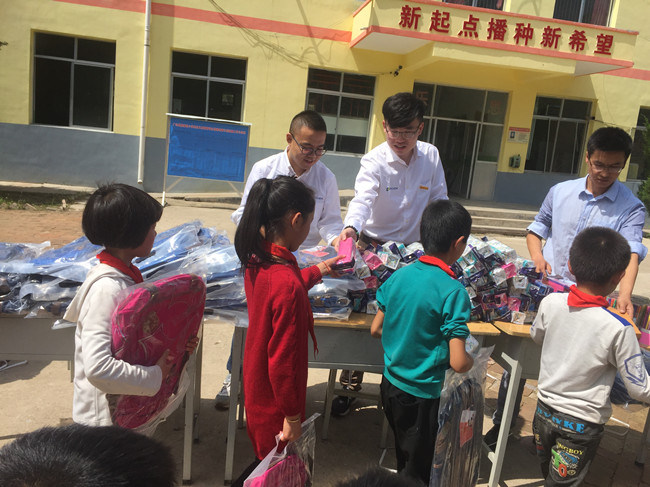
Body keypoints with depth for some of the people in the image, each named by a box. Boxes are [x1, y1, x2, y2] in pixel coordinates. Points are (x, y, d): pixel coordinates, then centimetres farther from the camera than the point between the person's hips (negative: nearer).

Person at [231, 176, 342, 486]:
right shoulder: (288, 285, -35)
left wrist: (318, 271, 24)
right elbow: (284, 358, -28)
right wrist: (292, 417, -15)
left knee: (267, 459, 29)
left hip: (255, 384, 8)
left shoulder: (257, 258, -8)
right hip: (275, 399, -8)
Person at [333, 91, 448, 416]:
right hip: (375, 246, -3)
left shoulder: (431, 156, -3)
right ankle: (349, 386, 18)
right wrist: (351, 227, -54)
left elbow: (439, 202, 6)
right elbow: (362, 199, -34)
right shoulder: (374, 161, -16)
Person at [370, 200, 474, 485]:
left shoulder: (399, 276, -6)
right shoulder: (453, 292, -23)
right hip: (422, 393, -5)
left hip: (390, 383, 6)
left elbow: (376, 329, 3)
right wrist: (472, 360, -3)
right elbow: (458, 363, -24)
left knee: (403, 456, 29)